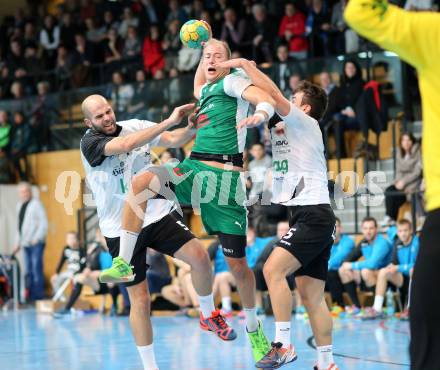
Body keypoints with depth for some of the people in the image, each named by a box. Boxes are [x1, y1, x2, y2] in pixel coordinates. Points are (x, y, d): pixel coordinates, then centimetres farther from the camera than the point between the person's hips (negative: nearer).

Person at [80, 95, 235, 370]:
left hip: (156, 215, 4)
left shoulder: (135, 126, 1)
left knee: (199, 256, -16)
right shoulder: (89, 142, -14)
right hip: (121, 230, -4)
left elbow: (174, 140, -1)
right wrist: (169, 121, -34)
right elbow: (126, 145, -31)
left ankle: (209, 315, 10)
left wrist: (192, 126, -24)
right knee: (140, 300, -2)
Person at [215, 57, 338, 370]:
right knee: (311, 295, 5)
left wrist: (245, 64, -7)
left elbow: (273, 94, -14)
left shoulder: (306, 123, -3)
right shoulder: (282, 131, 20)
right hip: (306, 216, 9)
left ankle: (283, 345, -21)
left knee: (274, 269, -21)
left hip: (313, 214, -9)